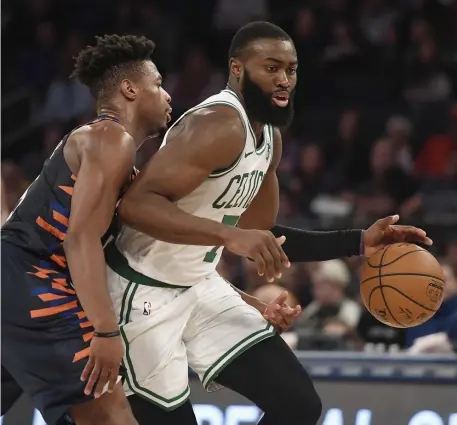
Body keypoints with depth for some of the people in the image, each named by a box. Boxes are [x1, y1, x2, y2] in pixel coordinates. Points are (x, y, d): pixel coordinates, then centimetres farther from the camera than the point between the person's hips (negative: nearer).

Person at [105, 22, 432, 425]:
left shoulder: (269, 138, 7)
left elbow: (264, 236, 16)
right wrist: (229, 235, -43)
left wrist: (358, 243, 8)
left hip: (200, 286, 9)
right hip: (142, 294, -9)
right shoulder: (219, 126, -24)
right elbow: (136, 203, -34)